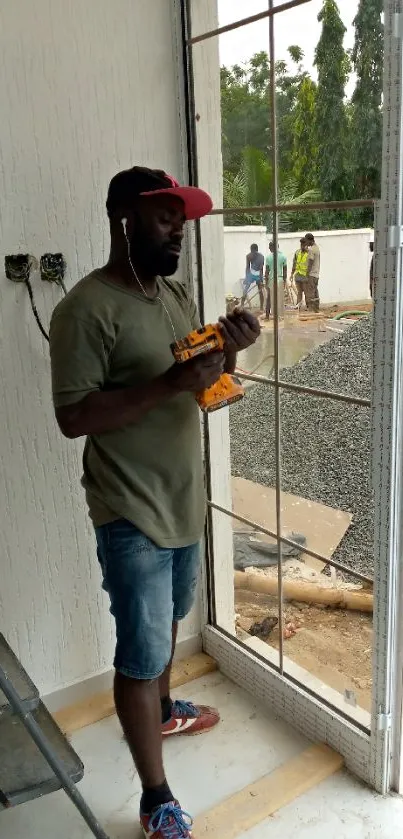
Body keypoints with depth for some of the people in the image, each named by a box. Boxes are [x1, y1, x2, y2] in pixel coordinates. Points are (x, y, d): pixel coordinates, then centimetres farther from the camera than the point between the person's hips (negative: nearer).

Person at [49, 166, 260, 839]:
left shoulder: (177, 295, 7)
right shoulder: (87, 308, -18)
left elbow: (209, 391, 13)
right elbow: (73, 417, -23)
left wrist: (229, 352, -8)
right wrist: (170, 382, -29)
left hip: (185, 500, 8)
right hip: (132, 513, -8)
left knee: (167, 620, 27)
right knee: (141, 654, 4)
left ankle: (162, 711, 53)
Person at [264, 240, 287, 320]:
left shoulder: (269, 257, -7)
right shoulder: (283, 256, 2)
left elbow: (267, 271, -7)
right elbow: (285, 270, 4)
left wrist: (266, 282, -1)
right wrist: (284, 281, 13)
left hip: (271, 279, -3)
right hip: (280, 279, 3)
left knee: (269, 299, 6)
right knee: (280, 299, 9)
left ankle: (267, 316, 8)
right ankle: (280, 315, 11)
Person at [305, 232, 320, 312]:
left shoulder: (311, 250, -16)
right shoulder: (317, 247, 13)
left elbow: (310, 264, -18)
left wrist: (307, 274, -15)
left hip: (312, 274, -10)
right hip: (316, 274, 10)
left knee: (311, 292, -8)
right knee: (315, 292, 11)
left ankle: (311, 309, -9)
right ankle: (316, 308, 13)